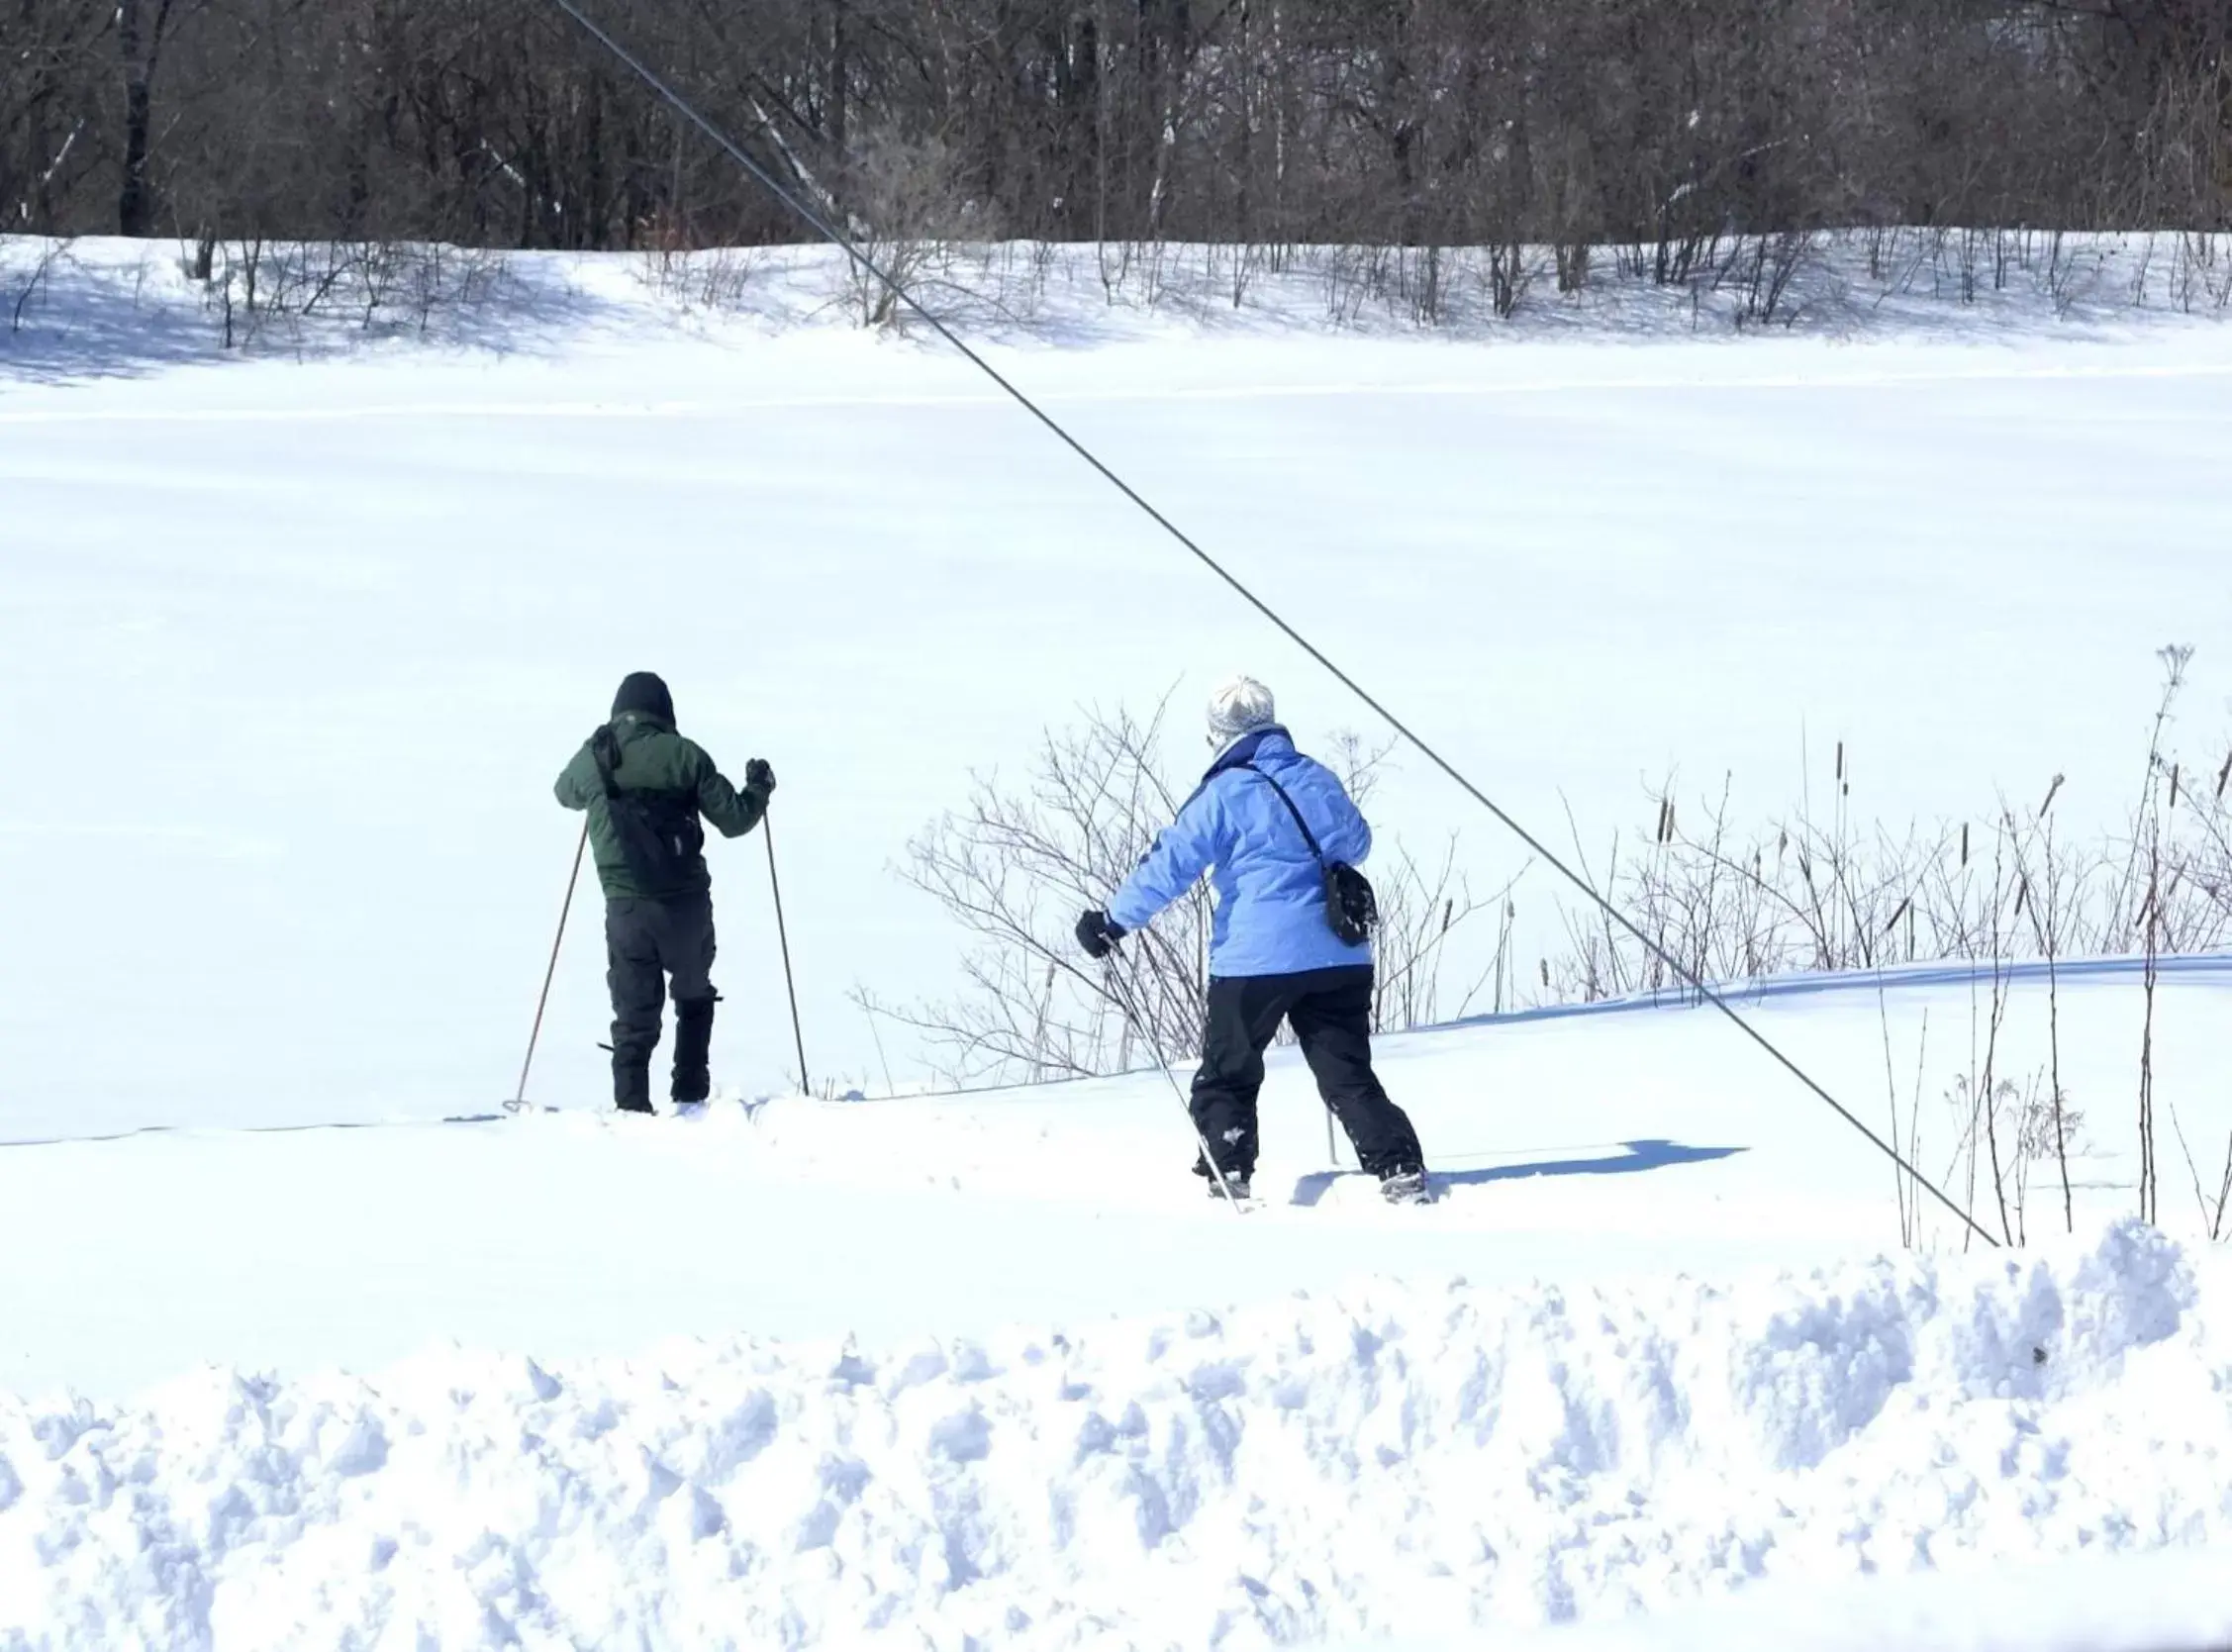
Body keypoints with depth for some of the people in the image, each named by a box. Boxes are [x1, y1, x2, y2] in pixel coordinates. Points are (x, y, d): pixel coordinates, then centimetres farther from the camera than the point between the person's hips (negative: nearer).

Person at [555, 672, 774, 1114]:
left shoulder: (593, 757, 3)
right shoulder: (682, 755, -5)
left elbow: (566, 792, 27)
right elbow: (733, 819, -1)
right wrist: (758, 789, 19)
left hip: (625, 907, 1)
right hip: (686, 903, -1)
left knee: (635, 1015, 5)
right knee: (694, 998, 22)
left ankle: (632, 1108, -6)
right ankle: (690, 1095, 17)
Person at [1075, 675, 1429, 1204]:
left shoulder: (1225, 794, -7)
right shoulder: (1318, 779, 9)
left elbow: (1171, 866, -10)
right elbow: (1357, 844, 26)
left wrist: (1114, 921, -3)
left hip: (1257, 959, -5)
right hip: (1340, 957, 5)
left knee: (1227, 1078, 10)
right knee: (1349, 1076, 8)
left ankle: (1228, 1179, 1)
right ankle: (1401, 1170, -4)